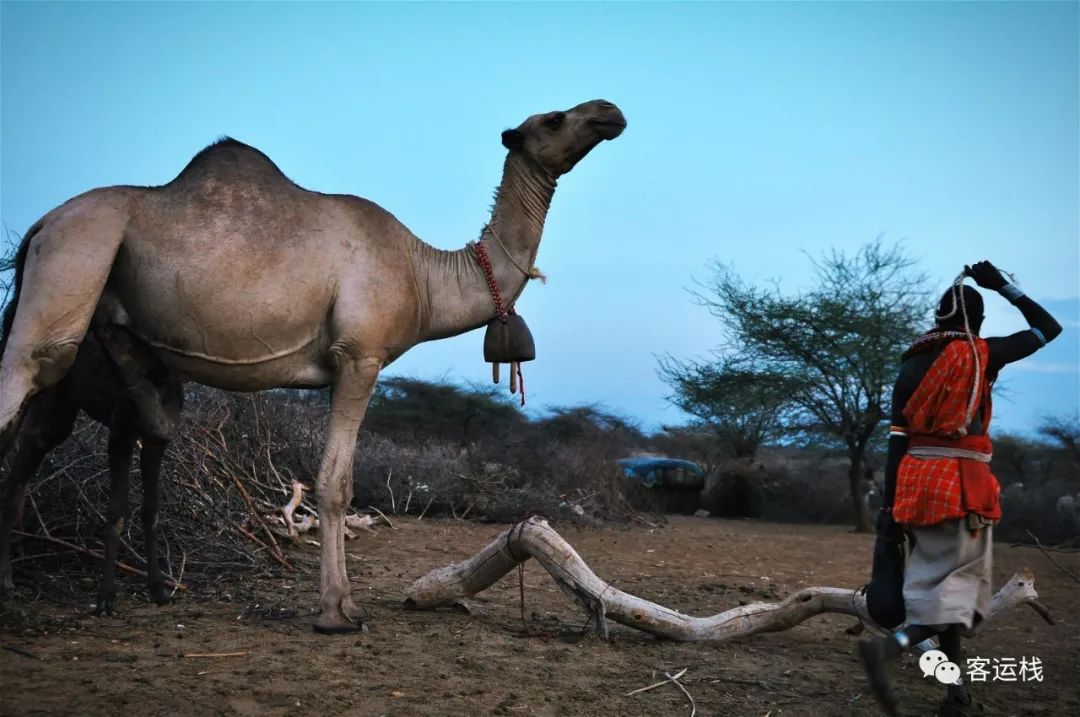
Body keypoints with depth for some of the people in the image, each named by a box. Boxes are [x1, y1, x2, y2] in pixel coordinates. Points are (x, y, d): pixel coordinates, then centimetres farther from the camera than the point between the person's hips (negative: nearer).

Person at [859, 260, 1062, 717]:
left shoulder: (912, 365, 9)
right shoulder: (982, 354, -1)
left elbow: (897, 439, 4)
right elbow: (1048, 327, 13)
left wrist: (889, 507, 4)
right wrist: (1003, 286, 16)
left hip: (917, 481, 5)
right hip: (961, 483, -5)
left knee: (940, 583, 13)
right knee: (958, 587, -4)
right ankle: (887, 648, -28)